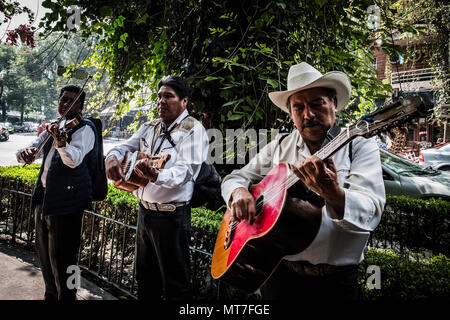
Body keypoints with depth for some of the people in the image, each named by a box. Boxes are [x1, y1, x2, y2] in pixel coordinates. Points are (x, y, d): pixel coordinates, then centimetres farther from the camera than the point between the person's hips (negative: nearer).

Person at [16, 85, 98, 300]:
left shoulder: (84, 129, -8)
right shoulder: (52, 128, 16)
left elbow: (74, 160, -24)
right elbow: (33, 150, 13)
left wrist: (61, 142, -43)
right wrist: (24, 154, -11)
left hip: (66, 200, -8)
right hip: (43, 196, 8)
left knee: (61, 257, -4)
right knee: (43, 250, 20)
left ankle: (67, 296, 12)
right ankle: (51, 295, 37)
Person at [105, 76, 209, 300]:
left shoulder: (193, 130, -12)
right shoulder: (149, 128, 12)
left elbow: (185, 171, -24)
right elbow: (123, 147, 14)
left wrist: (156, 176, -43)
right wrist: (112, 157, -10)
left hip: (171, 216, -7)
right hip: (145, 211, 8)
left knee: (175, 286, 6)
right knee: (145, 281, 23)